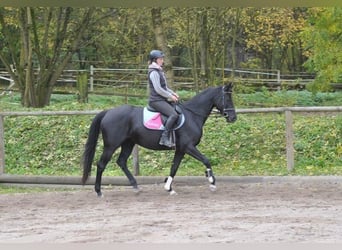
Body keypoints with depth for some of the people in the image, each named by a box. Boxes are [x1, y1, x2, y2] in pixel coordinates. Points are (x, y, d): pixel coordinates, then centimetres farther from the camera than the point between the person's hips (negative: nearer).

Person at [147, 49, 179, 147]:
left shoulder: (159, 71, 17)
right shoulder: (154, 72, -14)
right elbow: (158, 89, -20)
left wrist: (172, 93, 10)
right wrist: (170, 96, -13)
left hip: (162, 99, 11)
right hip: (156, 101, -11)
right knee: (174, 114, -26)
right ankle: (165, 138, -26)